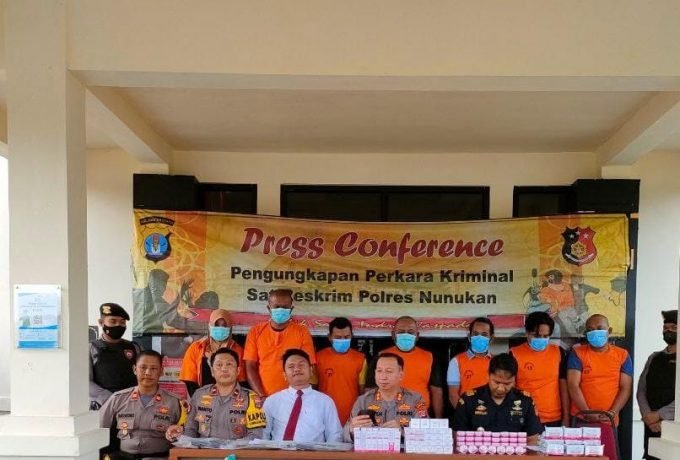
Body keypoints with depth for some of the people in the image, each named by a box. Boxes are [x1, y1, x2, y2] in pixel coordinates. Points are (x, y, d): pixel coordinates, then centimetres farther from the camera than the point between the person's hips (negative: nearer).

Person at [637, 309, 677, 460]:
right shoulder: (654, 358, 14)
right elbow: (641, 390, 9)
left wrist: (660, 415, -12)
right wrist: (648, 416, -5)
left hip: (675, 424, -4)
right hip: (652, 427, 4)